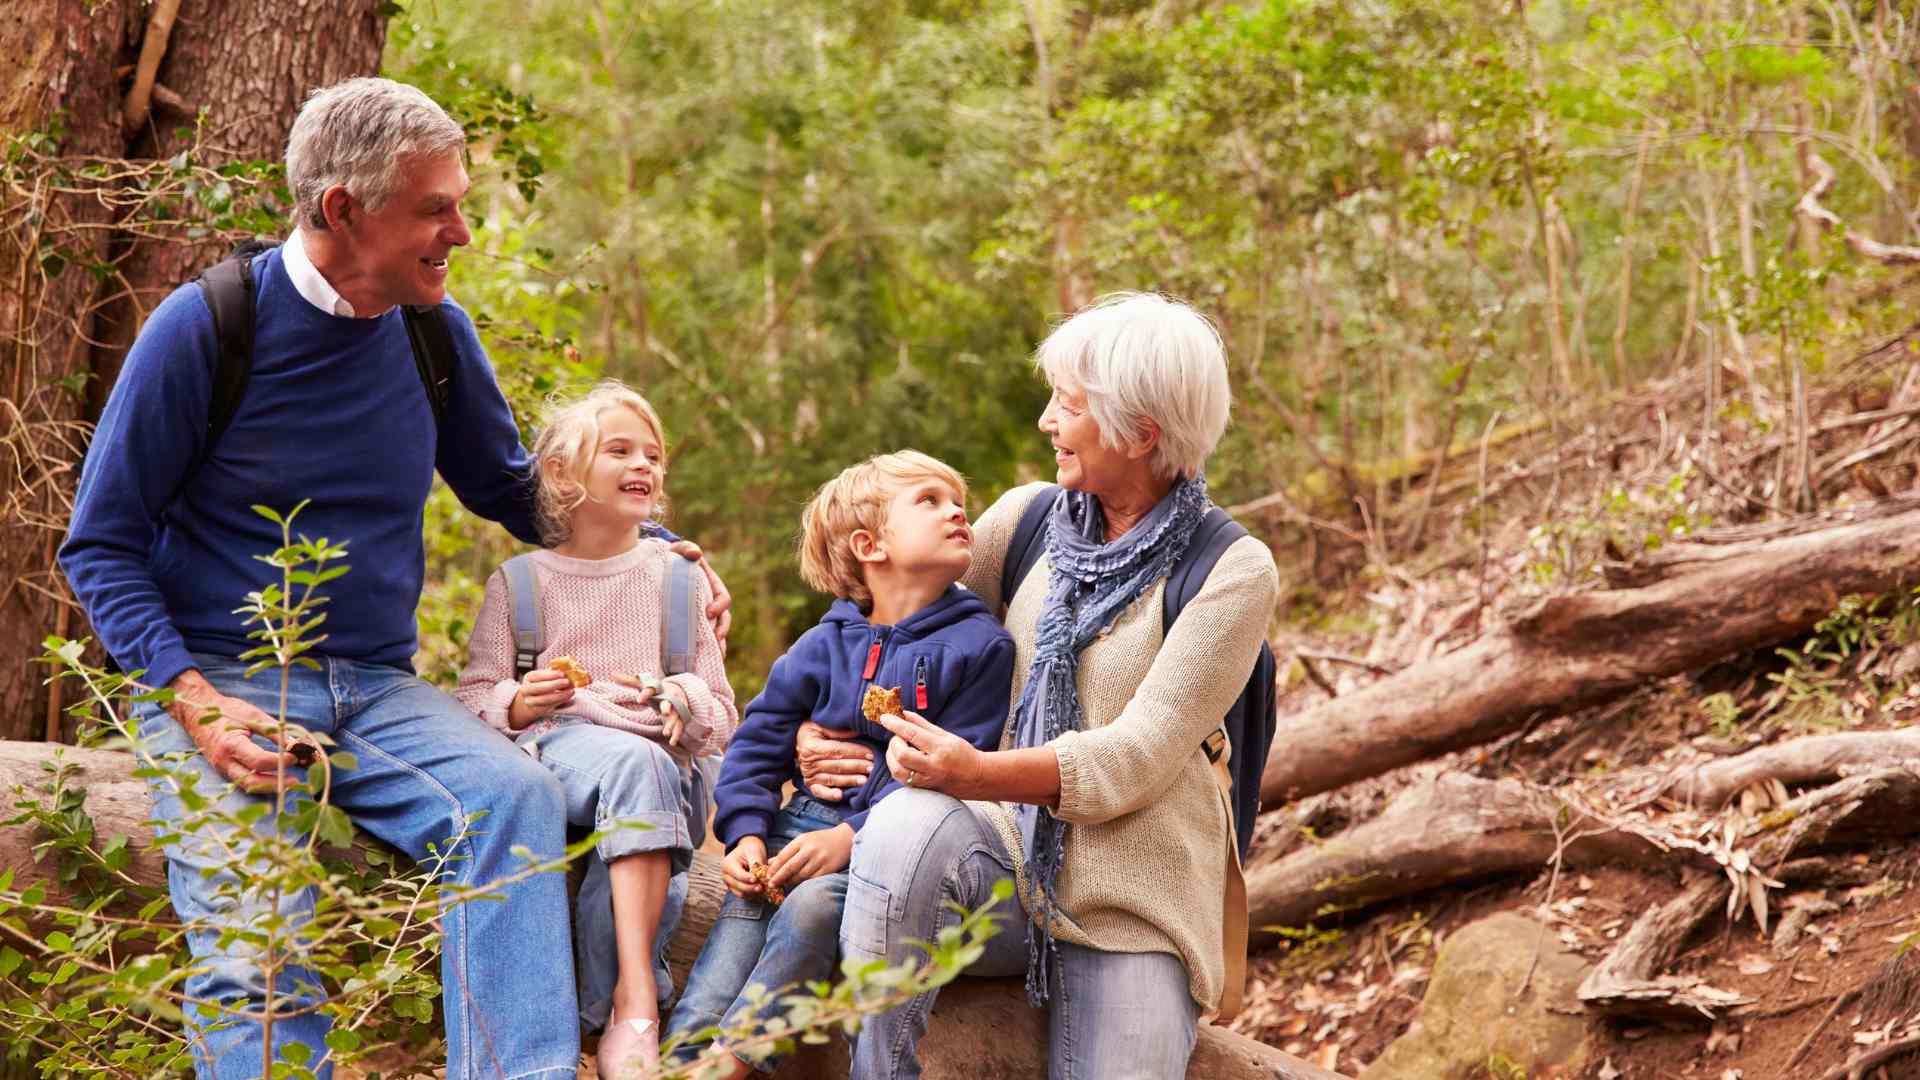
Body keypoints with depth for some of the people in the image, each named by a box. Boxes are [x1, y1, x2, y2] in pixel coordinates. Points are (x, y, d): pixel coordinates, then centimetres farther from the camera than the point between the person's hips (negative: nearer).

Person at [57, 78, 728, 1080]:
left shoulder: (436, 332, 6)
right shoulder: (202, 329, -7)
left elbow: (507, 487, 25)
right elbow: (101, 545, -2)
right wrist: (195, 704, -16)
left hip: (377, 690, 4)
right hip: (218, 684, -3)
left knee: (517, 792, -27)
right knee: (256, 960, -25)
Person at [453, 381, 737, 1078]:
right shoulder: (519, 582, 15)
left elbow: (721, 720, 16)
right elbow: (471, 704, 11)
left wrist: (684, 701, -9)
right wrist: (518, 704, -12)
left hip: (659, 762, 2)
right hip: (549, 749, -1)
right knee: (636, 761, -37)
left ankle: (628, 1015, -42)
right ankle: (640, 1007, -46)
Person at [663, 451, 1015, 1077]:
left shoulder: (979, 644, 0)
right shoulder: (824, 646, 13)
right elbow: (759, 744, 15)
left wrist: (853, 837, -19)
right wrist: (745, 834, -4)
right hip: (801, 824, 4)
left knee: (811, 908, -30)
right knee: (742, 910, -22)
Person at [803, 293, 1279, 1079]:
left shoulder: (1234, 571, -6)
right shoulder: (1028, 520, 7)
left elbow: (1138, 755, -15)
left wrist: (979, 775, -31)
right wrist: (821, 727, 1)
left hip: (1130, 892, -2)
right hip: (1009, 847, 2)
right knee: (903, 825, -33)